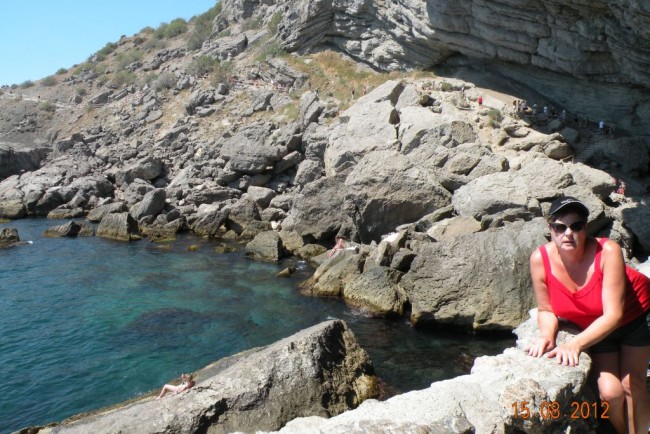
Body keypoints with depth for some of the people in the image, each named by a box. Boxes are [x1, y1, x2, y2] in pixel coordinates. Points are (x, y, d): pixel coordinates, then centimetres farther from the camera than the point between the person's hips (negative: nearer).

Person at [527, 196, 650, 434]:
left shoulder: (607, 251, -34)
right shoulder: (540, 259, -26)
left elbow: (613, 315, -33)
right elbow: (546, 310, -13)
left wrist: (575, 345, -42)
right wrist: (546, 335, -33)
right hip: (594, 328, 2)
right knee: (609, 391, -6)